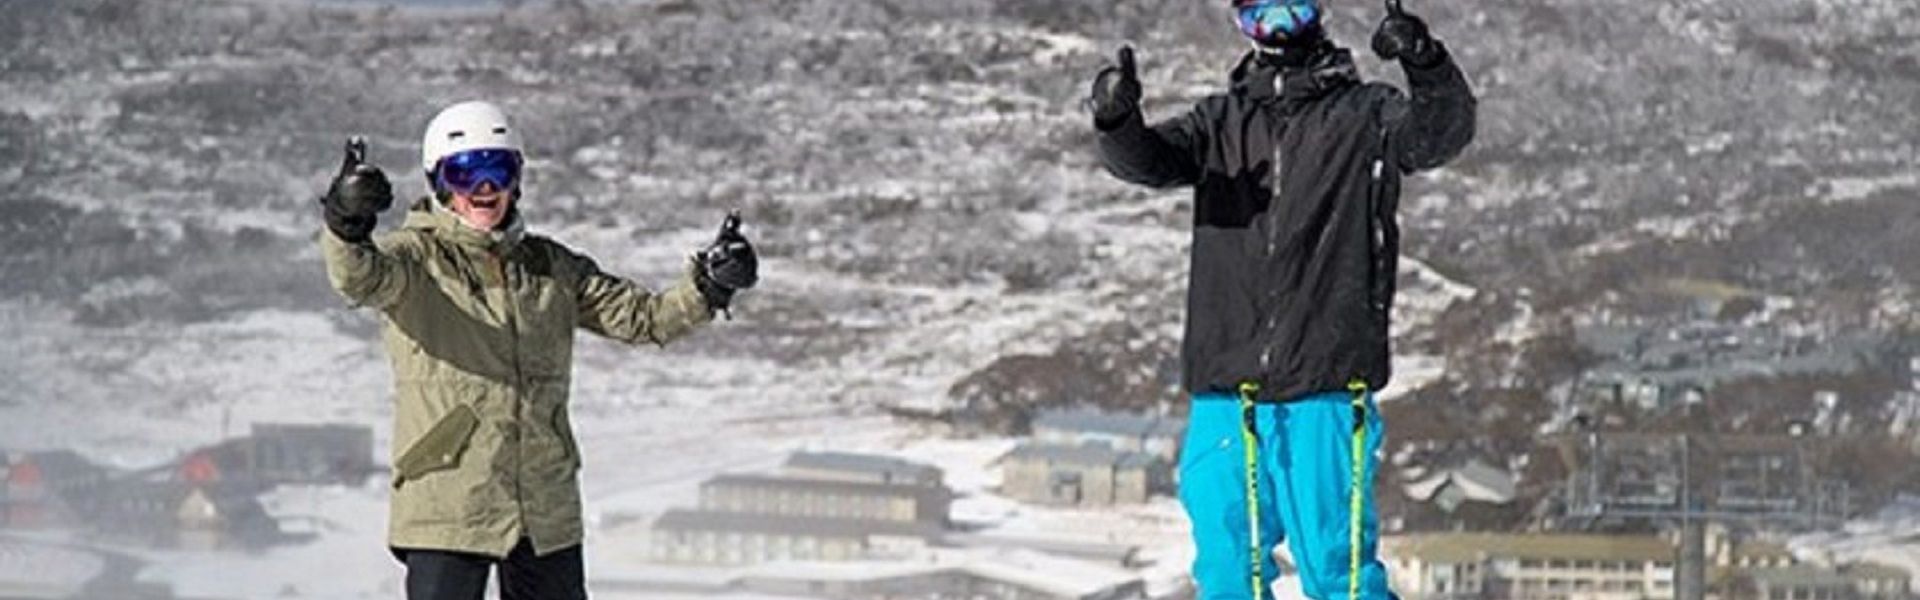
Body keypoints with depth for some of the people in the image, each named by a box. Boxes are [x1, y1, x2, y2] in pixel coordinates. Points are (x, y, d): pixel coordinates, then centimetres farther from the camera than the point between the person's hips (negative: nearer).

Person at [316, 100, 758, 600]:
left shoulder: (550, 268, 13)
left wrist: (708, 288, -9)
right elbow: (359, 277, -24)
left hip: (547, 515, 5)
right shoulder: (417, 258, -2)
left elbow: (641, 317, 10)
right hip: (445, 512, -5)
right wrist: (347, 222, -46)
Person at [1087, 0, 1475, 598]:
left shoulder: (1366, 115, 5)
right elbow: (1149, 160, 0)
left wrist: (1427, 65, -34)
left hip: (1325, 392, -4)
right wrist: (1116, 121, -23)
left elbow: (1442, 132, -12)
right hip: (1223, 397, 4)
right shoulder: (1221, 121, 14)